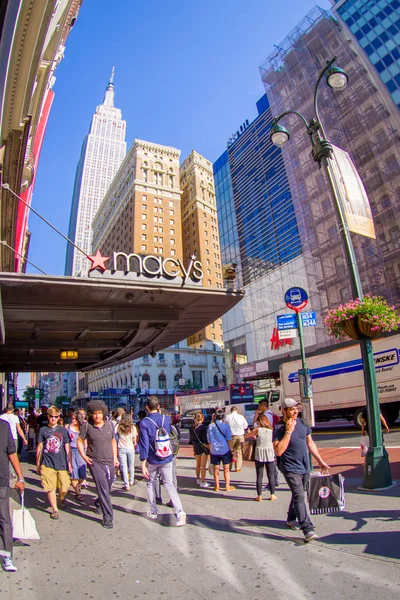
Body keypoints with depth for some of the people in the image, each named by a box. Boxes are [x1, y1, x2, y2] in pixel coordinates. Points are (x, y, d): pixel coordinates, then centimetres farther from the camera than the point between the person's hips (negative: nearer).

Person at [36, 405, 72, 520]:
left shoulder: (63, 430, 2)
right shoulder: (43, 430, 2)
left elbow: (67, 447, 6)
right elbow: (39, 448, 9)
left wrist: (69, 462, 3)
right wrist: (38, 464, 12)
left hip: (62, 463, 0)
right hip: (47, 464, 0)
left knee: (64, 488, 3)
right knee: (50, 488, 2)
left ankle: (62, 498, 36)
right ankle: (54, 509, 22)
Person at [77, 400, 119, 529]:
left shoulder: (110, 425, -1)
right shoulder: (87, 426, -10)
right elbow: (79, 441, 0)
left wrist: (115, 458, 6)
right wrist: (83, 456, -11)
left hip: (109, 461, 4)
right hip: (95, 461, -4)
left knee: (108, 487, 17)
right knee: (102, 487, -11)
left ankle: (98, 503, 47)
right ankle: (108, 517, 0)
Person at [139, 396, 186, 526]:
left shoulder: (144, 422, -15)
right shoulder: (166, 419, -4)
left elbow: (144, 443, -17)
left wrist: (143, 464, -12)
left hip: (152, 460, -2)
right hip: (167, 458, 3)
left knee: (151, 484, 19)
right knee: (169, 484, 9)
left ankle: (153, 512, 30)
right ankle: (180, 512, -6)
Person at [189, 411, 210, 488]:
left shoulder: (192, 427, 0)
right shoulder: (203, 427, -18)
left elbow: (191, 439, 8)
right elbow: (206, 439, -18)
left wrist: (194, 448, 18)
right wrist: (210, 448, -9)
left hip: (196, 447, 6)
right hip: (203, 447, -6)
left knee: (198, 464, 22)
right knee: (203, 465, 3)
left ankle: (198, 479, 38)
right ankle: (203, 482, 10)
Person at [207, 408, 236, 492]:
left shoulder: (210, 426, -4)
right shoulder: (225, 425, -10)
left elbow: (209, 440, 5)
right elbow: (229, 439, -7)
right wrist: (231, 449, 3)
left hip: (214, 450, 2)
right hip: (225, 450, -2)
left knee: (216, 469, 12)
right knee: (226, 469, 11)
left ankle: (217, 486, 19)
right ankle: (227, 486, 17)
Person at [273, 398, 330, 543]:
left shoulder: (302, 423, 2)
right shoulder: (279, 428, -17)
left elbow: (310, 443, 14)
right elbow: (278, 451, -26)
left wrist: (320, 460, 14)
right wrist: (288, 432, -27)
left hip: (305, 467, 6)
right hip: (290, 468, -6)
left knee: (298, 495, 19)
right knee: (299, 497, -14)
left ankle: (291, 519, 38)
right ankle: (308, 529, -10)